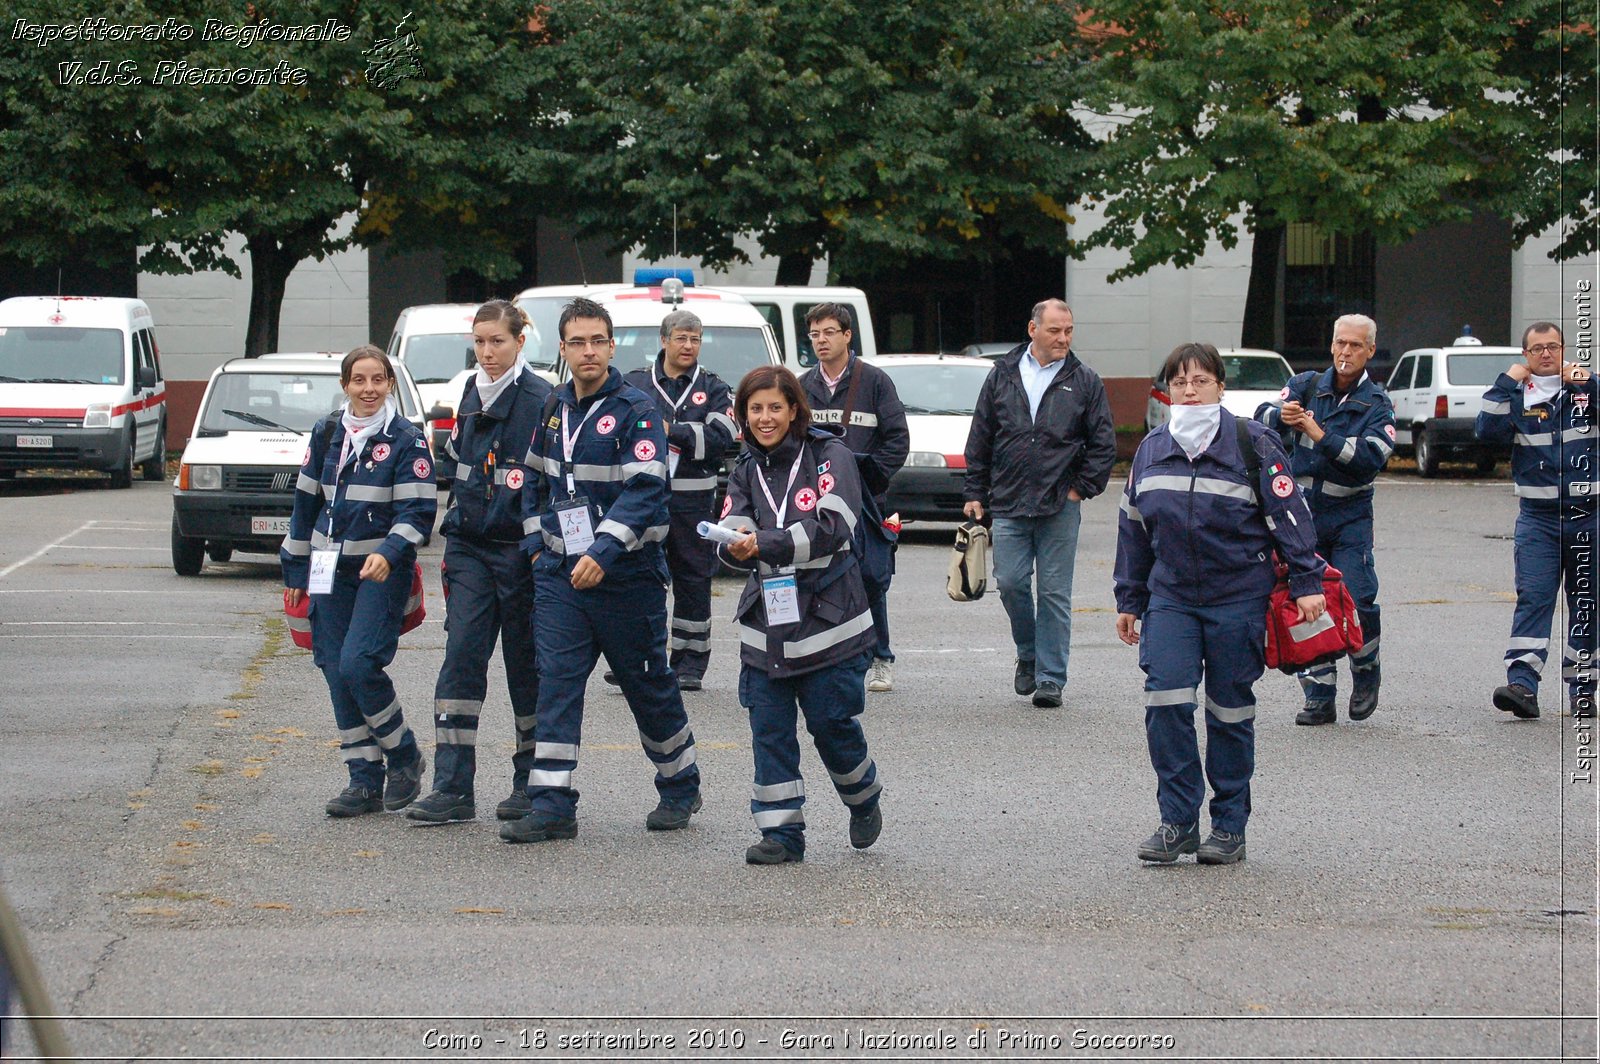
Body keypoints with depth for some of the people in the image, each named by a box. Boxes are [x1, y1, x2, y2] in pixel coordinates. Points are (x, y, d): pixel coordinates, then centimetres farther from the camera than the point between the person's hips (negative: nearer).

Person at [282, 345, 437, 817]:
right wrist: (296, 568, 18)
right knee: (337, 673, 3)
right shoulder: (327, 434, 9)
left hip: (383, 570, -6)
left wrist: (388, 553, -27)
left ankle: (404, 756, 3)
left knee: (359, 664, -18)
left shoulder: (406, 440, -6)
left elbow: (418, 511, -11)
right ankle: (365, 779, 10)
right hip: (331, 571, 6)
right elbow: (307, 501, 17)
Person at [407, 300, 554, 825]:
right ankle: (453, 787, -6)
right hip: (469, 546, 6)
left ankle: (532, 782, 17)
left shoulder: (540, 400, -10)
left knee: (525, 663, 5)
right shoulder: (472, 394, 11)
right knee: (461, 657, -4)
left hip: (519, 550, -6)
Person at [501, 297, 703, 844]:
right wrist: (536, 541, 10)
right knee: (556, 682, -5)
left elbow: (644, 489, -18)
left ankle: (681, 788, 26)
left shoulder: (635, 409, -10)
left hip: (625, 573, -5)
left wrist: (604, 551, -27)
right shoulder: (553, 409, 9)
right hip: (560, 573, 5)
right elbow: (535, 479, 22)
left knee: (649, 686, 7)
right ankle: (552, 806, -6)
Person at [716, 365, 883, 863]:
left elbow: (833, 528, -19)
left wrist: (764, 543, -29)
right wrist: (737, 546, -26)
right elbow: (732, 534, -1)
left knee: (832, 724, 1)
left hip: (828, 620, -4)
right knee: (769, 730, 1)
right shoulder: (746, 471, 10)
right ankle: (781, 832, 8)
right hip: (765, 622, 4)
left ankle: (863, 799, 29)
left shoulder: (830, 456, -5)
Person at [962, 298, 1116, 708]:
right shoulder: (1002, 376, 7)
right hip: (1008, 504, 1)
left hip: (1060, 506, -1)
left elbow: (1103, 443, 6)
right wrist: (975, 493, 7)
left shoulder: (1084, 382, 4)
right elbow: (979, 440, 11)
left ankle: (1050, 677, 5)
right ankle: (1028, 655, 22)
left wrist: (1082, 487, -1)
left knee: (1055, 593, 0)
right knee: (1011, 583, -2)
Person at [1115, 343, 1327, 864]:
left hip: (1238, 599, -3)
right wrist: (1129, 601, 20)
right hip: (1170, 597, 3)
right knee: (1165, 703, -10)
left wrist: (1307, 582, -10)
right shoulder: (1151, 450, 10)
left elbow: (1289, 513, -4)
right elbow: (1133, 528, 18)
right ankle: (1178, 820, -1)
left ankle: (1229, 826, 15)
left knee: (1230, 711, 4)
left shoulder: (1252, 443, -4)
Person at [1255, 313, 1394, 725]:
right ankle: (1319, 698, 7)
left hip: (1350, 518, -2)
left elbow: (1372, 457, -15)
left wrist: (1321, 435, -23)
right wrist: (1280, 416, -30)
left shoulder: (1376, 404, -1)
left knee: (1356, 602, -12)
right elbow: (1263, 417, -6)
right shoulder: (1306, 385, 5)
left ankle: (1365, 675, 14)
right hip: (1302, 513, 2)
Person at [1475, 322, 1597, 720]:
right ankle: (1522, 684, -22)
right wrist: (1507, 383, -9)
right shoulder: (1516, 396, 7)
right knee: (1532, 598, -12)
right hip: (1538, 517, -1)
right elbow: (1488, 430, -8)